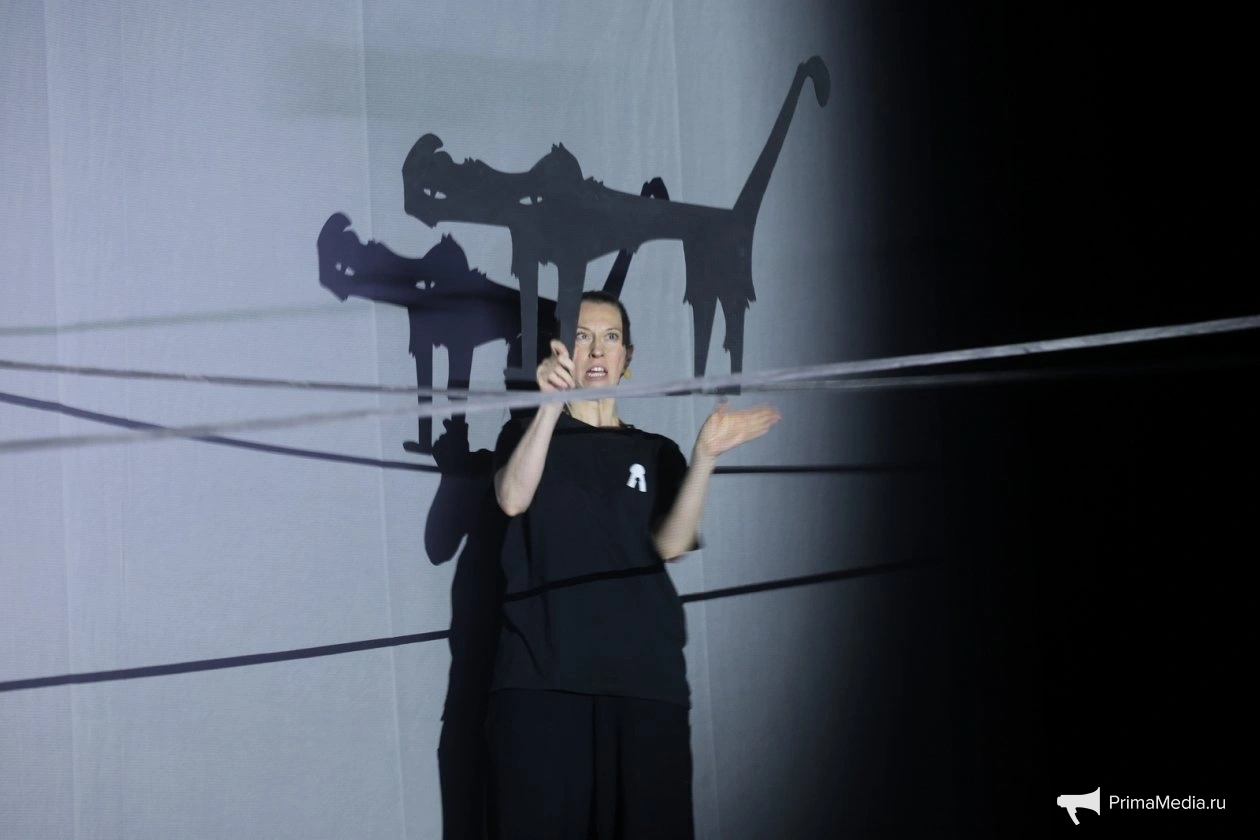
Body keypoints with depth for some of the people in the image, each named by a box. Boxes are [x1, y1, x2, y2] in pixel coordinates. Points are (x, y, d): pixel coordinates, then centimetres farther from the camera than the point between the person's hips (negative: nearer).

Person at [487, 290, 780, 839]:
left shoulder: (656, 452, 16)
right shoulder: (528, 435, 12)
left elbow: (671, 543, -1)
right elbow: (513, 500, -11)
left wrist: (705, 456, -16)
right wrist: (551, 405, -23)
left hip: (645, 678, 2)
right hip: (541, 679, -2)